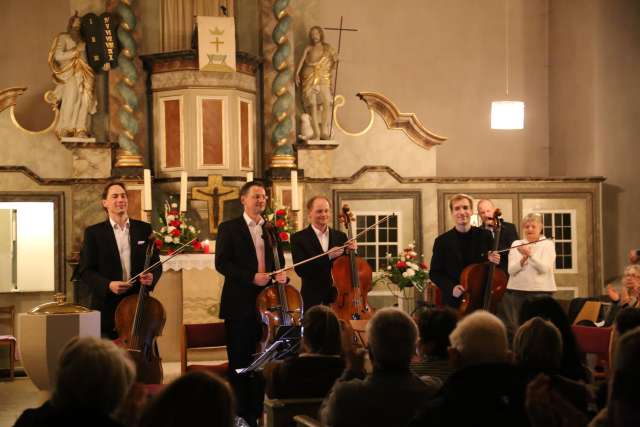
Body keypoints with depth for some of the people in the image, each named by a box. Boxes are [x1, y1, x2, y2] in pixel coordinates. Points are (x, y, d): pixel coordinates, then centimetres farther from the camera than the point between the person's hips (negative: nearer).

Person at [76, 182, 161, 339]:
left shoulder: (144, 229, 9)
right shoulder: (93, 232, 2)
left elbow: (155, 263, 11)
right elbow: (84, 271, -2)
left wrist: (152, 276, -11)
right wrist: (107, 285, -17)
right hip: (107, 307, -2)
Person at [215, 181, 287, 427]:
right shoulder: (229, 228, 1)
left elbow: (279, 262, 18)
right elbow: (221, 263, -8)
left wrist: (281, 276, -5)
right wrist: (251, 277, -19)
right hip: (240, 305, -4)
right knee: (239, 362, 0)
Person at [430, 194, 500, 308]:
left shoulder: (485, 236, 2)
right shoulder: (442, 241, 0)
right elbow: (434, 273, 3)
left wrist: (494, 261, -14)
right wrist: (451, 287, -13)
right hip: (453, 302, 0)